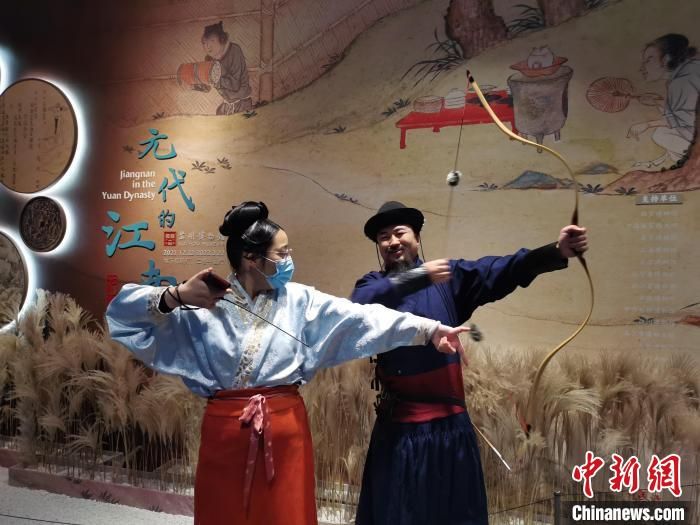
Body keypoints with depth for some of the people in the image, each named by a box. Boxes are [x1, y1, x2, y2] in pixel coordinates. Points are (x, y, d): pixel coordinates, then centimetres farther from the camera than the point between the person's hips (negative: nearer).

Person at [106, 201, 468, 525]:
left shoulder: (299, 300, 2)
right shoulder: (202, 305, -3)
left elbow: (361, 319, -7)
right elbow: (123, 311, -1)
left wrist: (429, 330, -15)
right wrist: (175, 297, -19)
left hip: (285, 429, 1)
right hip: (224, 431, -1)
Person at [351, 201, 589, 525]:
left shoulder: (450, 276, 3)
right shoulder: (374, 285, 4)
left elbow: (498, 271, -11)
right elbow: (359, 305, -18)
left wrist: (556, 251, -26)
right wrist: (418, 276, -25)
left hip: (448, 422, 1)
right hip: (398, 426, 0)